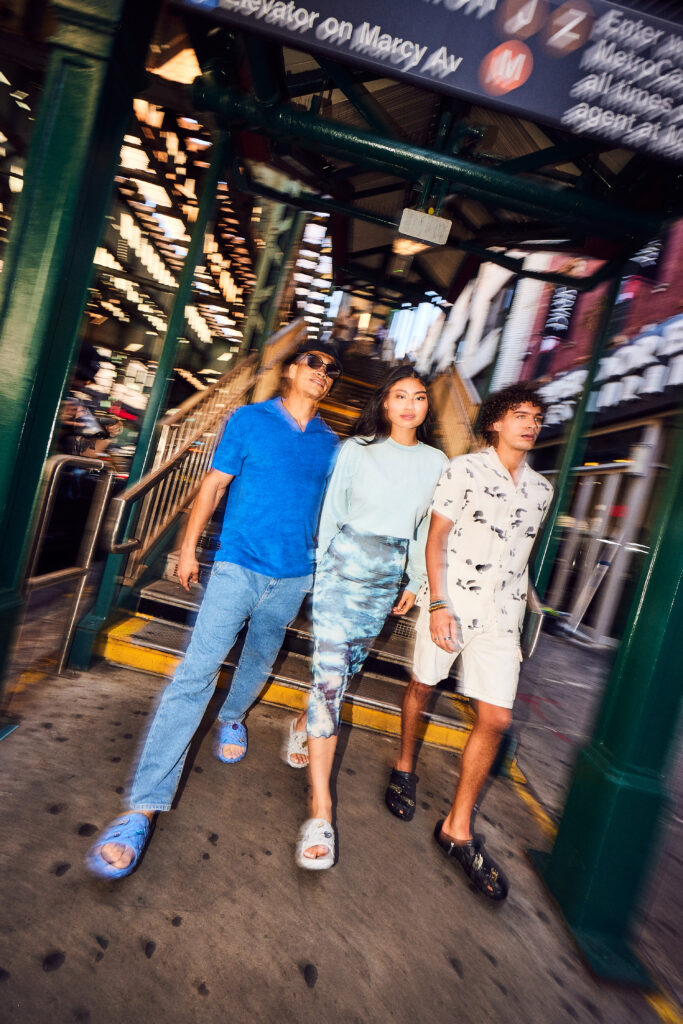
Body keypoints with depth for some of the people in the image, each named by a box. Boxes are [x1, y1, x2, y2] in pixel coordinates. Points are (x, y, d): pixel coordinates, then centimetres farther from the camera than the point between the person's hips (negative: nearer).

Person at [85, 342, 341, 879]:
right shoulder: (249, 419, 0)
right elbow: (214, 485, 2)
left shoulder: (330, 443, 8)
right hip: (239, 566, -3)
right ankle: (141, 810, -8)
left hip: (294, 575, 4)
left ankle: (232, 718, 51)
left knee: (260, 660, 20)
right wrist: (189, 547, 1)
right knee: (197, 671, -12)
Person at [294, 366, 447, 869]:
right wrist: (322, 568, 4)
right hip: (345, 564, -3)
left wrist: (415, 583, 13)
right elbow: (331, 510, 3)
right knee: (330, 674, -10)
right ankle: (321, 810, -5)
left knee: (346, 668, 13)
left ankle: (305, 724, 46)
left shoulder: (437, 462, 7)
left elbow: (427, 529, 12)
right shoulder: (355, 449, 0)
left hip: (388, 577, 4)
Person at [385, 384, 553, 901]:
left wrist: (519, 608, 14)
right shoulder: (464, 469, -4)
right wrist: (438, 603, -14)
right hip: (450, 604, -3)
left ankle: (457, 827, 16)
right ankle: (404, 768, 41)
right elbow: (436, 537, -7)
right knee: (421, 687, 12)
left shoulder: (540, 489, 11)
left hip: (501, 616, 4)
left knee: (497, 718, 1)